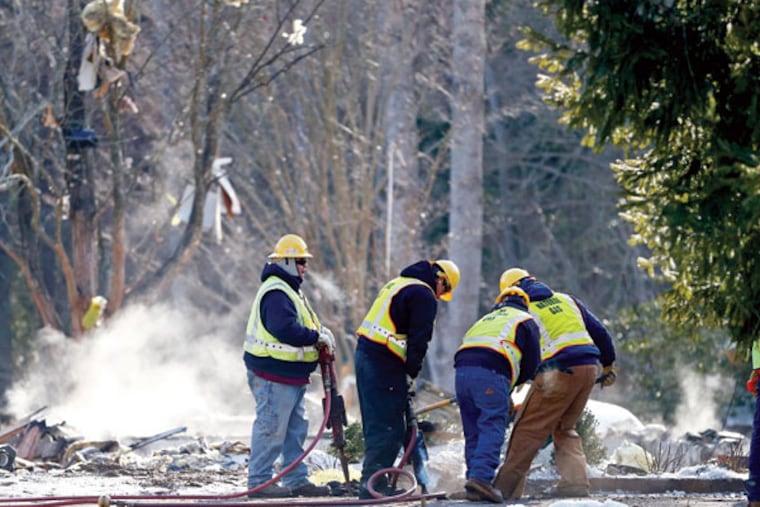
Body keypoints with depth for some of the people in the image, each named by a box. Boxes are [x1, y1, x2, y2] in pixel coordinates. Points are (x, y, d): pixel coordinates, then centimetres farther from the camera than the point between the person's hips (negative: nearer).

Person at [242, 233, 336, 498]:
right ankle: (259, 481, -3)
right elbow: (285, 330, -29)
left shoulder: (290, 290, 19)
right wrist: (316, 337, -18)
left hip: (290, 376, 11)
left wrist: (320, 335, 4)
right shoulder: (276, 293, -18)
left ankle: (297, 480, 19)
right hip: (273, 375, -11)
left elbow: (300, 326, 24)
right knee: (271, 427, -7)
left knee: (296, 429, 14)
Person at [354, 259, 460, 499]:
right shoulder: (424, 295, -8)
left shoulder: (396, 284, 22)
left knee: (376, 423, 14)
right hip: (384, 363, -10)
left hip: (365, 353, 10)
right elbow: (419, 339, -13)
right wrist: (411, 373, -4)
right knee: (388, 426, -7)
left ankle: (372, 480, 17)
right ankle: (373, 483, -10)